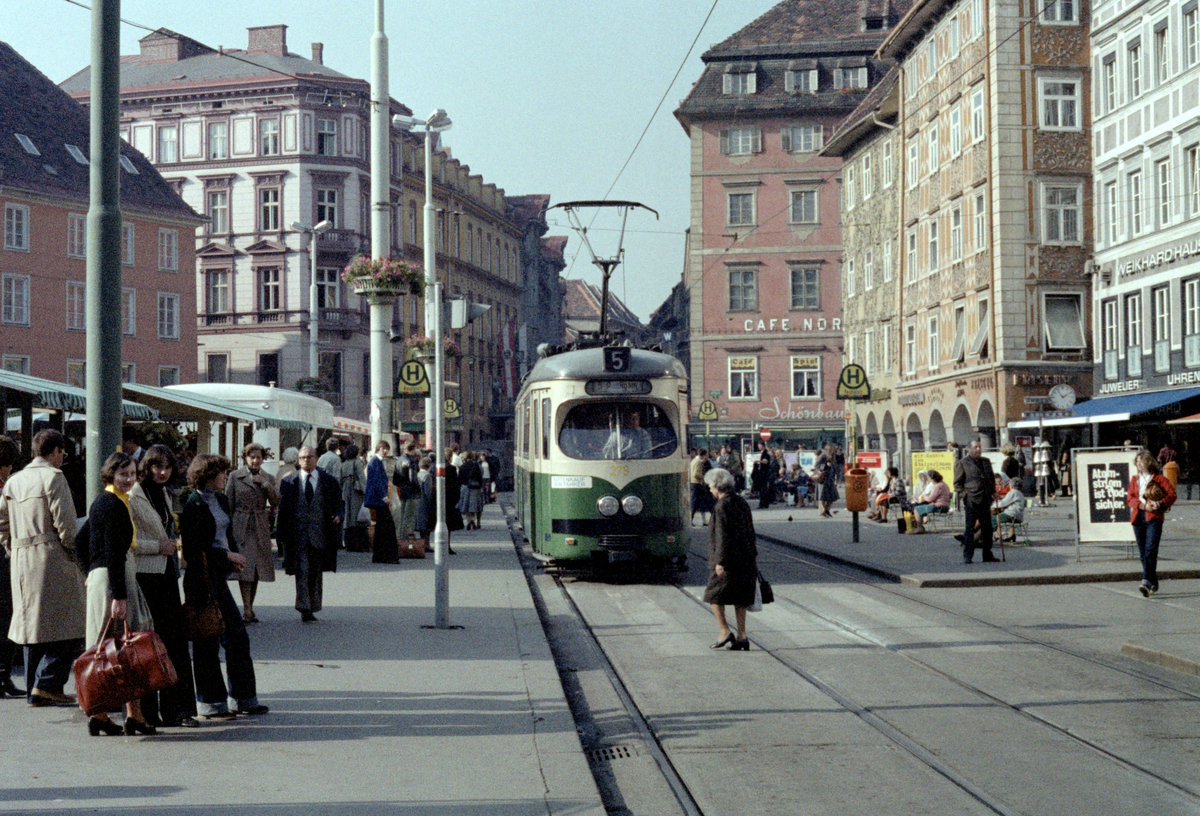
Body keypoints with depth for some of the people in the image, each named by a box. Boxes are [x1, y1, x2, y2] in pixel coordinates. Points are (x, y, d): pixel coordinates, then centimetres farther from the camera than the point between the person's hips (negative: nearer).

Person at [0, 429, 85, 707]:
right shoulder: (53, 477, -8)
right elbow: (65, 522, -14)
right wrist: (75, 555, -3)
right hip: (53, 559, -8)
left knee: (32, 625, 12)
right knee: (67, 628, -4)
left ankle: (33, 689, 13)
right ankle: (47, 683, -12)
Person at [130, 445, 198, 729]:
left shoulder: (165, 494, 18)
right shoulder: (133, 497, -8)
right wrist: (158, 546, -14)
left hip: (167, 575, 7)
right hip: (144, 576, -7)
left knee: (175, 641, 3)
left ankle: (176, 710, 6)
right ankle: (146, 711, 4)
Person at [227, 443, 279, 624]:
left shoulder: (268, 478, 10)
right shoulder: (235, 477, 2)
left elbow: (277, 502, 3)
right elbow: (228, 504, 4)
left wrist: (265, 484, -8)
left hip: (260, 528, 3)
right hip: (240, 527, -3)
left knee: (256, 570, 6)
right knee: (245, 567, -12)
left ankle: (249, 608, 16)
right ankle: (247, 610, -13)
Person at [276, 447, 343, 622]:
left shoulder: (329, 482, 6)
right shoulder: (289, 483, 5)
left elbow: (338, 503, 8)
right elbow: (283, 509, 5)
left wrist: (337, 515, -14)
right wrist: (281, 533, 0)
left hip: (320, 534, 1)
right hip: (298, 534, -1)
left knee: (316, 573, 9)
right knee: (302, 570, -11)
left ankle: (312, 608, 21)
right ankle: (304, 609, -12)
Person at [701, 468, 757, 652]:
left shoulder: (722, 506, -15)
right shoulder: (742, 503, 11)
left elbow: (722, 536, -19)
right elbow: (750, 531, 16)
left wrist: (720, 562, -18)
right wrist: (752, 557, 21)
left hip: (728, 560, -8)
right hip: (745, 559, 8)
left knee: (714, 594, 4)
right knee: (740, 598, 11)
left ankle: (724, 632, -1)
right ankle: (742, 637, 10)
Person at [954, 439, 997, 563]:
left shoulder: (986, 461, 17)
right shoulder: (962, 463, -1)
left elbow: (992, 478, 27)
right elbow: (957, 483, -1)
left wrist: (993, 492, 13)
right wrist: (963, 495, -12)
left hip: (985, 500, 6)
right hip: (971, 501, -5)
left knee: (987, 528, 8)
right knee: (969, 528, -3)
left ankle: (987, 554, 18)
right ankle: (967, 556, 1)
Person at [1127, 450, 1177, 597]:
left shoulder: (1158, 478, 2)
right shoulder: (1134, 479, 15)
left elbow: (1172, 494, -1)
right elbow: (1129, 497, 9)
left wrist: (1160, 504, -16)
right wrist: (1142, 505, -9)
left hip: (1154, 518, -5)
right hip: (1138, 518, 5)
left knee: (1150, 550, -17)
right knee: (1142, 552, 6)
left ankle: (1146, 581, -27)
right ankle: (1154, 583, 17)